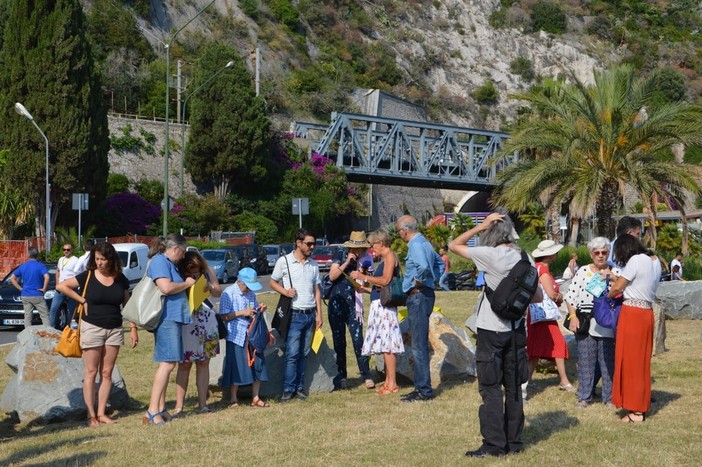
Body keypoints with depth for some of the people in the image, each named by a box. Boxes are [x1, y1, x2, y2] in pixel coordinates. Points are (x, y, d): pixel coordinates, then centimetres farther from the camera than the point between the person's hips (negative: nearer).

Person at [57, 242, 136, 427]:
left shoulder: (121, 280, 4)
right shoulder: (88, 276, -5)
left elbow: (127, 305, 10)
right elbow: (61, 286, -5)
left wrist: (133, 328, 4)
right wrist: (83, 301, -7)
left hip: (114, 330, 3)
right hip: (92, 328, -3)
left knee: (107, 373, 6)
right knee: (91, 372, 0)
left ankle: (101, 413, 11)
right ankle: (91, 415, 3)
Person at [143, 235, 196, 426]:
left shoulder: (169, 263, 21)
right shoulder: (159, 262, -10)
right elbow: (166, 287, -23)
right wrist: (186, 283, -10)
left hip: (174, 318, 11)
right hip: (167, 318, -11)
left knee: (167, 364, 11)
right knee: (168, 363, -14)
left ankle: (161, 408, 15)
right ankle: (153, 410, -14)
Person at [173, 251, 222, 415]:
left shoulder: (207, 271, 0)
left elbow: (218, 292, 9)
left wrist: (209, 286, -11)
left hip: (205, 322, 4)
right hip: (185, 323, -4)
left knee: (203, 363, 7)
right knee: (184, 364, -2)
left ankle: (202, 403, 12)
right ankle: (179, 406, 2)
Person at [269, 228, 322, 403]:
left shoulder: (313, 265, 11)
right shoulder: (284, 261, -2)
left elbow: (316, 291, 14)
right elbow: (272, 282, 6)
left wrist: (319, 314, 9)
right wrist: (285, 291, -13)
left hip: (310, 314, 4)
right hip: (294, 315, -4)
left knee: (304, 354, 8)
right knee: (292, 353, -8)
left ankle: (300, 387, 13)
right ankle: (288, 389, -2)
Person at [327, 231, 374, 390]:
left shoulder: (366, 259, 0)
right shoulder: (340, 254, -3)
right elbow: (332, 276, -9)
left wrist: (363, 273, -18)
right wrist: (346, 263, -18)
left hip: (353, 304, 0)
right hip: (337, 303, 0)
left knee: (358, 340, -9)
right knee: (339, 341, 7)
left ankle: (366, 376, -6)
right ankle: (341, 376, 16)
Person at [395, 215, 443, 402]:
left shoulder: (416, 245, -16)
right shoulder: (424, 243, 16)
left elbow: (423, 267, -35)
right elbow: (440, 263, 29)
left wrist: (418, 282, -18)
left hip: (418, 297, -10)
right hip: (423, 295, 10)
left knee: (419, 346, -6)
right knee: (420, 344, 14)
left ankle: (424, 390, -3)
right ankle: (421, 387, 19)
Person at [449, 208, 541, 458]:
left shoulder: (490, 255, -14)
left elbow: (454, 245, -5)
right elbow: (538, 297, 5)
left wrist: (481, 226, -7)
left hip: (491, 330, -6)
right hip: (515, 329, 6)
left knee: (491, 388, 0)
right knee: (513, 387, 12)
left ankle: (494, 444, 0)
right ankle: (514, 441, 18)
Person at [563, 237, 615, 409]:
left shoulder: (614, 273, 7)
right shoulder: (582, 272, 6)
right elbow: (571, 296, 3)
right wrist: (573, 316, -7)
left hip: (607, 326, 0)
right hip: (585, 325, 0)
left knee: (608, 362, 4)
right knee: (585, 361, 4)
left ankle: (609, 397, 13)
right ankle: (584, 396, 13)